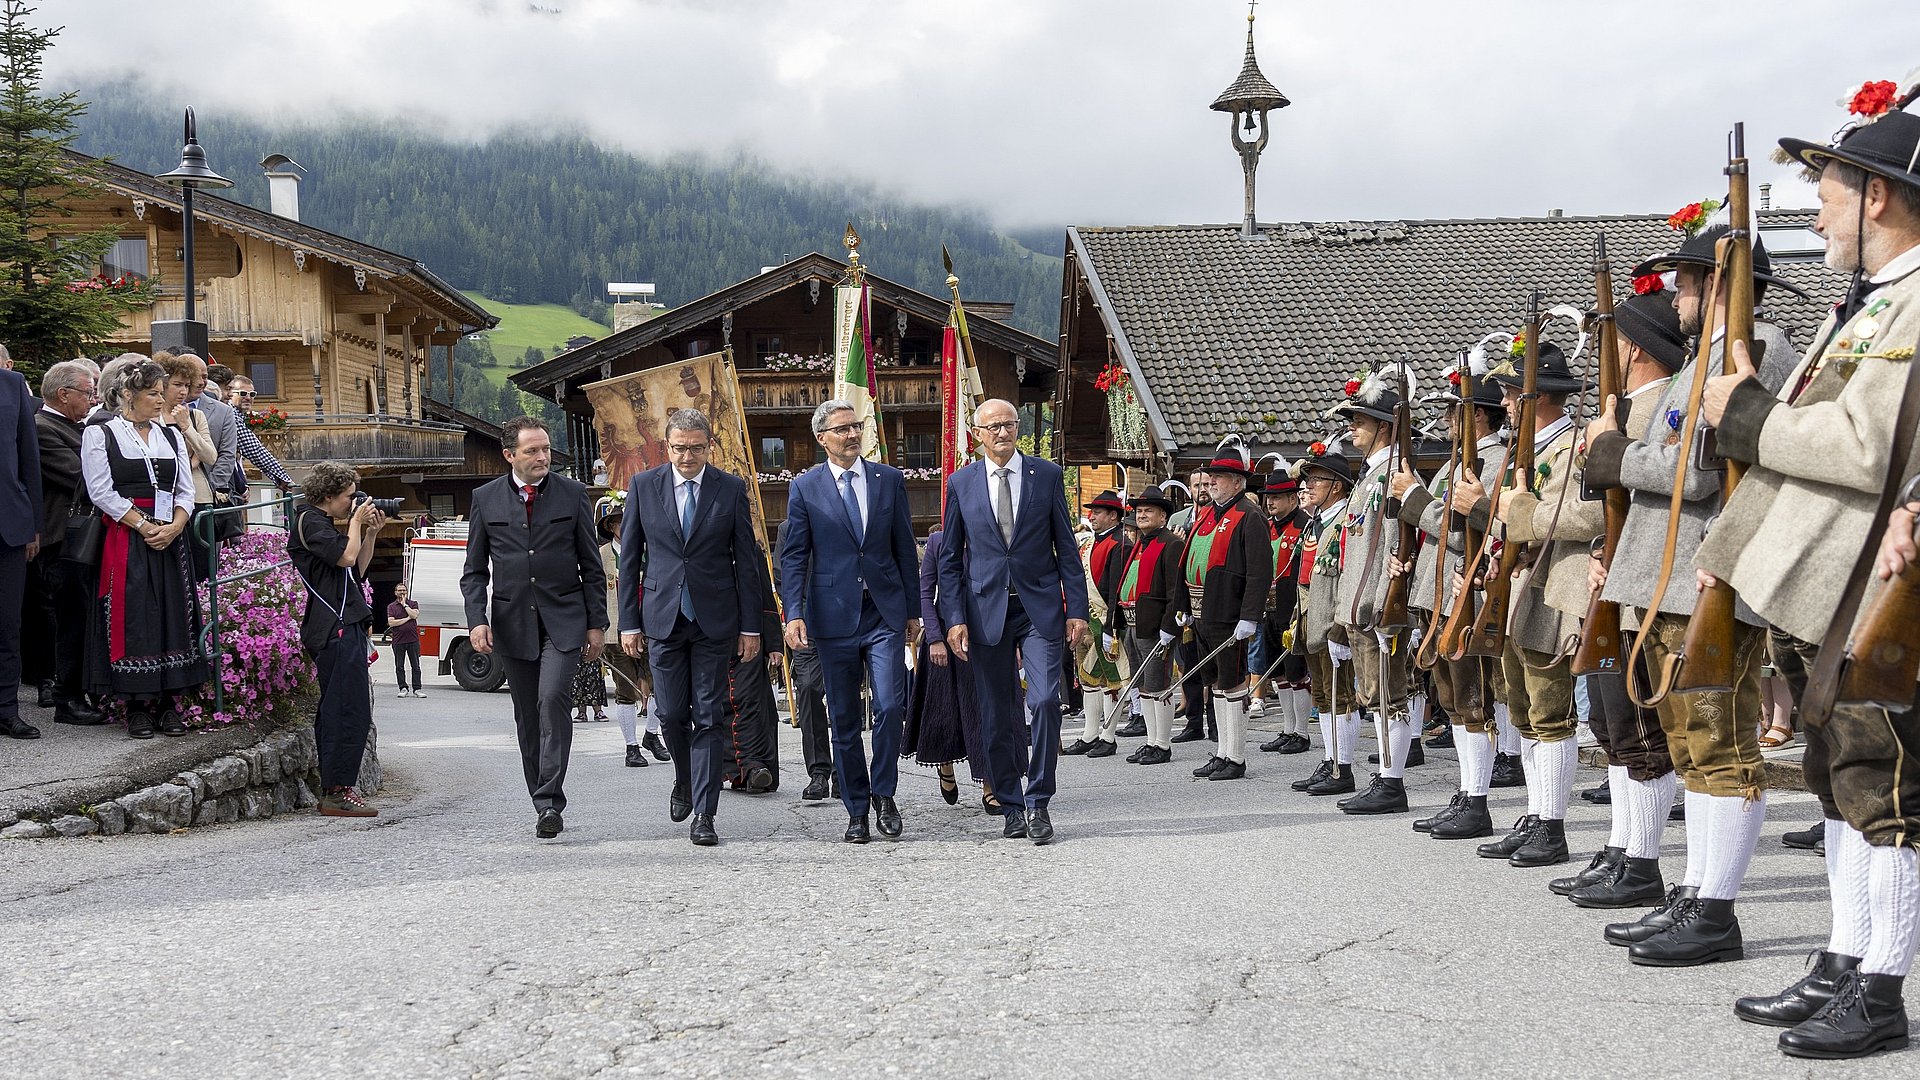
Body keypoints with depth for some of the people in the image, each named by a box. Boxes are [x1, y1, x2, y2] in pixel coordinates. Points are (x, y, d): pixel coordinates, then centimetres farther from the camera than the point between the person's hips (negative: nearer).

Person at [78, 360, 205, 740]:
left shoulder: (170, 435, 14)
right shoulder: (100, 434, 0)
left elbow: (186, 490, 11)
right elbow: (101, 491, -8)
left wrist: (174, 526, -7)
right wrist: (143, 525, -14)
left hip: (171, 538, 4)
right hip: (125, 539, -4)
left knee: (172, 615, 1)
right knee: (132, 618, -5)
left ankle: (169, 701, 6)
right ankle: (137, 705, 1)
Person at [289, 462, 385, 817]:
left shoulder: (321, 523, 23)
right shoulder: (309, 521, -8)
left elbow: (358, 570, 23)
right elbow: (345, 556, -21)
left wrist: (371, 533, 14)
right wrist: (356, 522, -6)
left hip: (343, 627, 11)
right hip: (337, 630, -11)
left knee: (334, 711, 13)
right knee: (351, 710, -13)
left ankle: (333, 790, 18)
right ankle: (338, 792, -13)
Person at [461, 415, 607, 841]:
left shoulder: (572, 494, 3)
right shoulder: (486, 498, 5)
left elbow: (591, 566, 6)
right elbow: (475, 570, 8)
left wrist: (596, 623, 3)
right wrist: (477, 620, -5)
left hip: (564, 619, -2)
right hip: (512, 622, 2)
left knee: (552, 699, -19)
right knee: (527, 716, 6)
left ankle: (550, 800, -18)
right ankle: (545, 805, 15)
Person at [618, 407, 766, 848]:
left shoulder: (731, 489, 1)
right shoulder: (643, 486, 3)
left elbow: (747, 560, 3)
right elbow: (629, 558, 6)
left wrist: (751, 626, 0)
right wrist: (629, 622, 2)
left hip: (714, 619, -1)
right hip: (662, 618, 1)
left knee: (708, 717, -2)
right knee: (671, 715, 4)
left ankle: (703, 815, 1)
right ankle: (685, 779, 33)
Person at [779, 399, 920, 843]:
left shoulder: (889, 480, 7)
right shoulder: (805, 487, 3)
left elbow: (905, 549, 11)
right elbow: (793, 556, 1)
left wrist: (913, 609, 10)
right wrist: (794, 614, -9)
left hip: (885, 612, 1)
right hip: (834, 616, 0)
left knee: (890, 706, -11)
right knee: (843, 719, 5)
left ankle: (883, 793, 9)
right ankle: (856, 809, 15)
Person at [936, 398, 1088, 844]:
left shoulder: (1046, 475, 4)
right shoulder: (961, 483, 6)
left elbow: (1066, 548, 5)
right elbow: (950, 558, 7)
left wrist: (1077, 609, -1)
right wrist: (955, 618, -2)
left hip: (1040, 607, -1)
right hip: (986, 611, 1)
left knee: (1045, 701, -14)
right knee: (996, 716, 5)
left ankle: (1038, 803, -2)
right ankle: (1012, 806, 16)